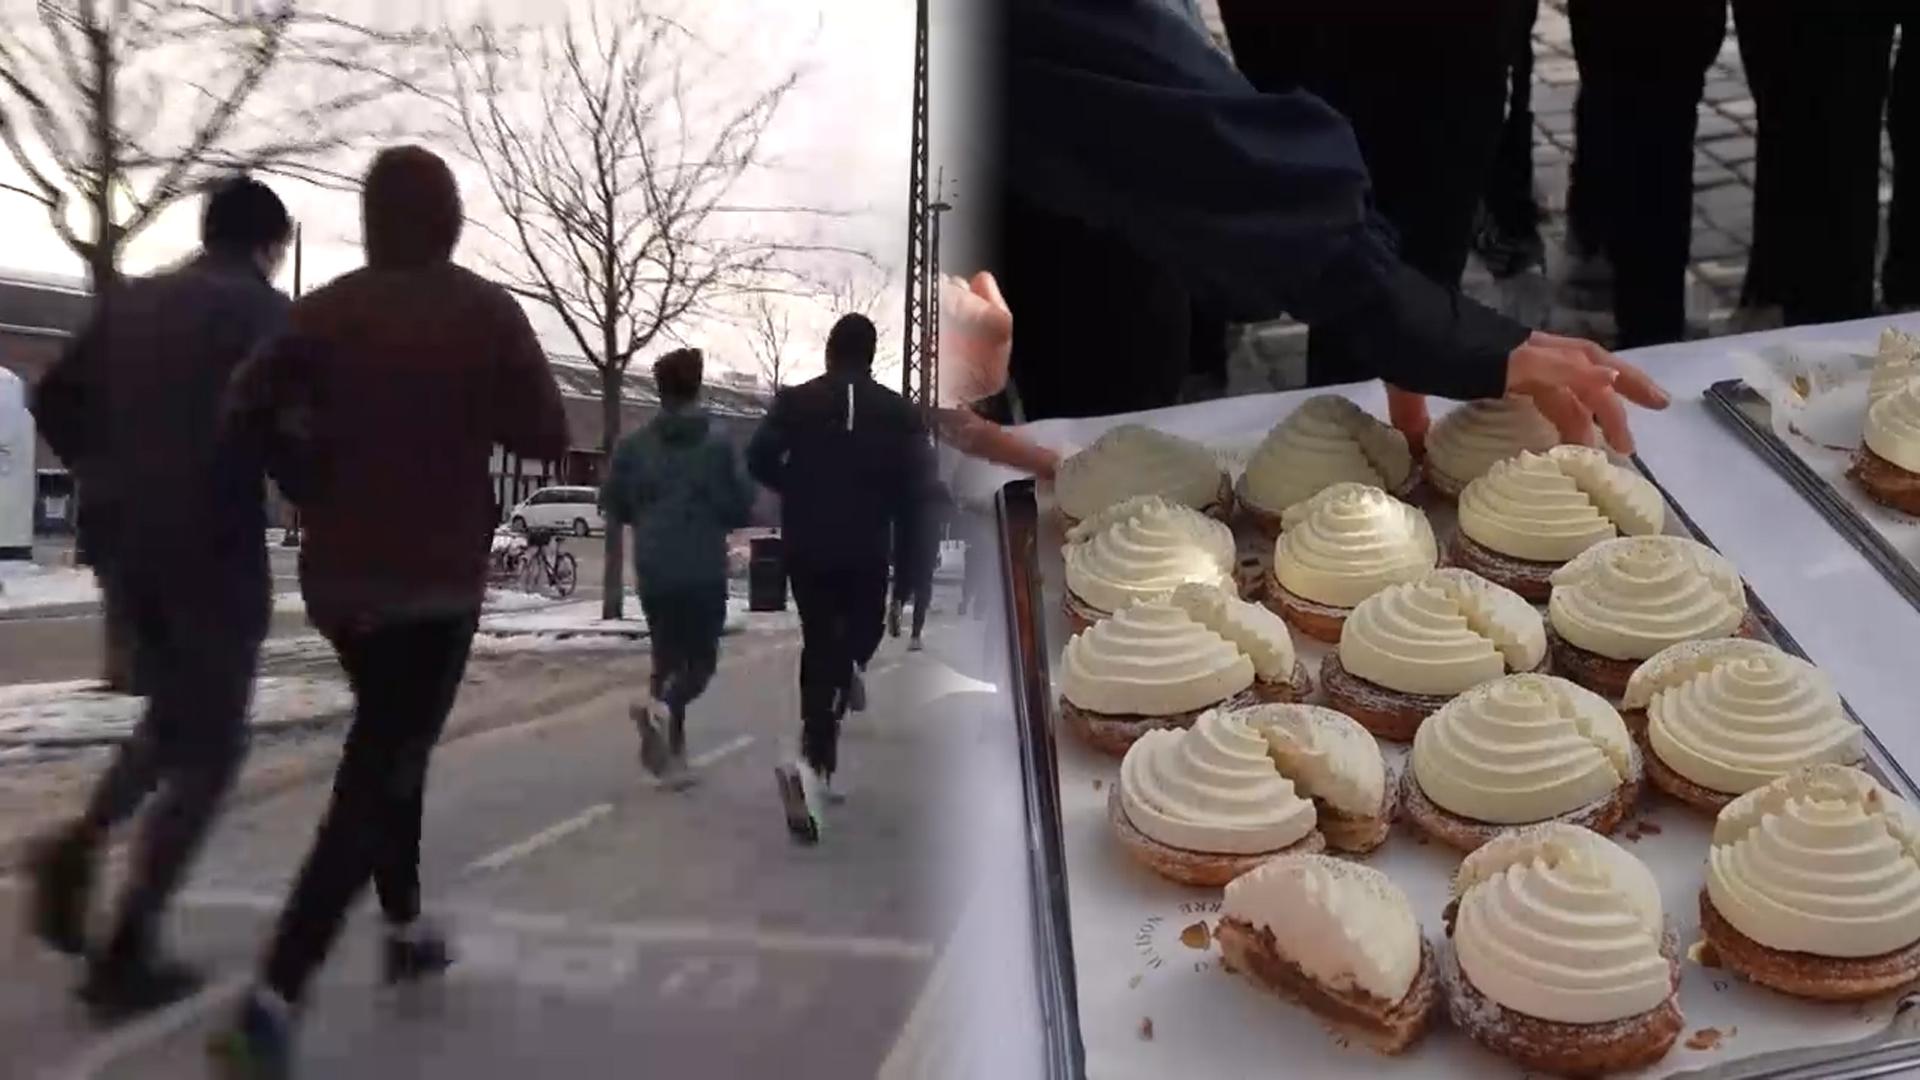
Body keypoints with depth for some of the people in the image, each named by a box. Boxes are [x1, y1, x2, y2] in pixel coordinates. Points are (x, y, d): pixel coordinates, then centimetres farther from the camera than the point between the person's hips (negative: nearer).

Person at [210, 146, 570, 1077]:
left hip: (336, 575, 4)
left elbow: (248, 409, -8)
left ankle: (406, 930, 34)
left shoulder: (325, 310, 2)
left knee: (386, 747, 24)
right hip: (437, 583, -4)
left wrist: (312, 489, 7)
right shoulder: (488, 313, -6)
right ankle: (271, 1003, -14)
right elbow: (547, 437, -6)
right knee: (378, 774, -4)